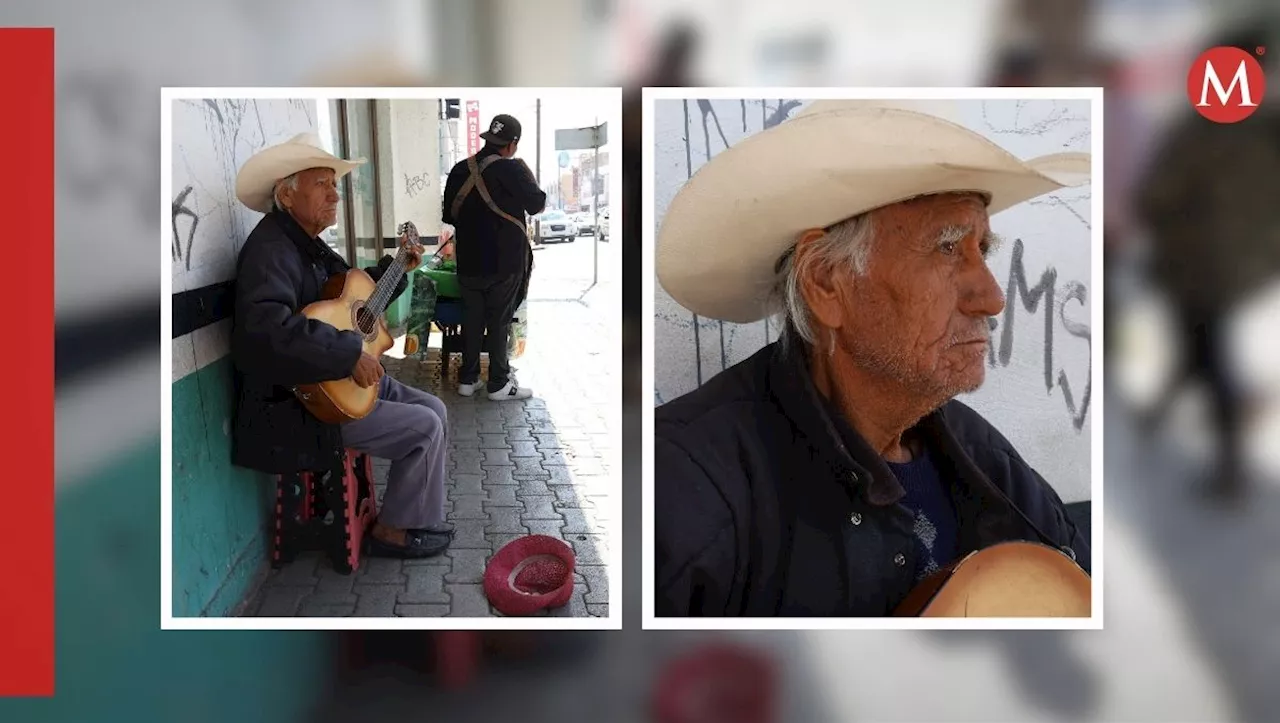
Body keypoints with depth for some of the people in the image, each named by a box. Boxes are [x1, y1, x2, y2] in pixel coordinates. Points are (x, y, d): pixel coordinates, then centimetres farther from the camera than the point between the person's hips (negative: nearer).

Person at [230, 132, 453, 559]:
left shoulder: (308, 244, 12)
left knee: (433, 409, 9)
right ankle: (393, 531, 5)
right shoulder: (271, 248, -20)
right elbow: (264, 325, -38)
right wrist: (349, 354, -35)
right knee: (424, 426, -13)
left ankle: (418, 514, 17)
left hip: (340, 382, 10)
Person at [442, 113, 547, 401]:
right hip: (504, 262, -4)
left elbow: (449, 215, 12)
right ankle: (499, 384, 10)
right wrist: (529, 181, 10)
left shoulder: (459, 170, 3)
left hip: (468, 262, 5)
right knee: (499, 322, 4)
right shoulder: (512, 169, -15)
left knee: (471, 320, 13)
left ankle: (467, 379, 20)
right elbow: (538, 205, -7)